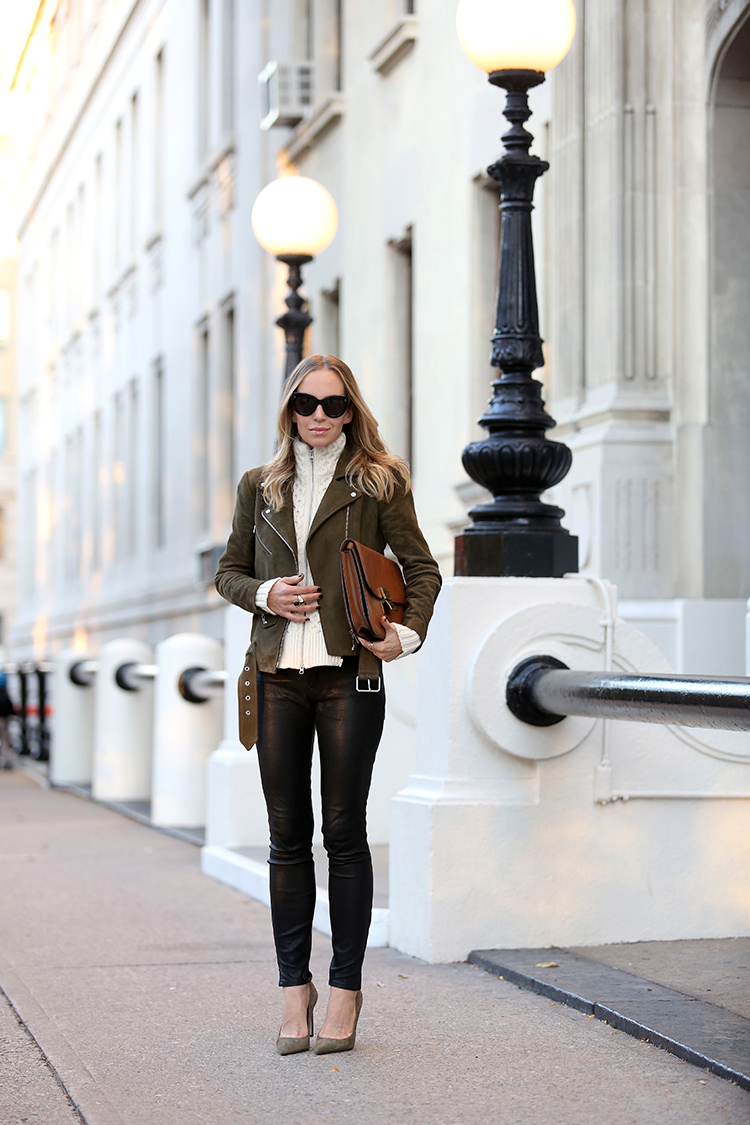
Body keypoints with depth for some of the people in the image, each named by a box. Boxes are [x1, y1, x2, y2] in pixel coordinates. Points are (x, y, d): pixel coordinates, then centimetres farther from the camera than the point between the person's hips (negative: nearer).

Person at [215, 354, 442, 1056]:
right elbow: (228, 571, 18)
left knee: (344, 833, 0)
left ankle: (345, 989, 8)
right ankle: (294, 989, 12)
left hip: (349, 673, -3)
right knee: (287, 835, 5)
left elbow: (422, 567, 7)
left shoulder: (378, 483, 4)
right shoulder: (260, 487, 12)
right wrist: (265, 593, -3)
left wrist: (407, 632, -8)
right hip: (277, 674, 3)